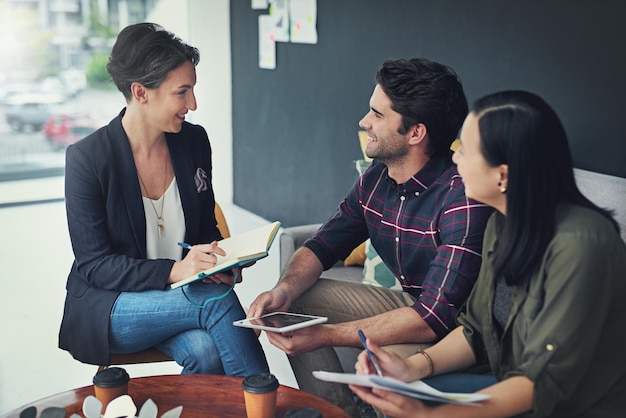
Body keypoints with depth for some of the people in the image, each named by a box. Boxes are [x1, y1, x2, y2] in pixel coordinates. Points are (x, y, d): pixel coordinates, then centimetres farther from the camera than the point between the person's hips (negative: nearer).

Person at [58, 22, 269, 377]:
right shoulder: (87, 158, -14)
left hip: (181, 293, 4)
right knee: (216, 299, -29)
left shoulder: (194, 141, 0)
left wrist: (220, 264, -12)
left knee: (206, 351, -30)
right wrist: (173, 271, -29)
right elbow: (93, 265, -15)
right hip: (108, 306, -4)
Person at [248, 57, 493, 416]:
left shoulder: (463, 197, -29)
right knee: (298, 300, -1)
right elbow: (323, 246, 5)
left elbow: (434, 319, -32)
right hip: (409, 302, 8)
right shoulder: (376, 178, -4)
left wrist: (324, 335, -32)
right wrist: (285, 289, -17)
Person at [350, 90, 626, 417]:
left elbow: (545, 379, -24)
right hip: (516, 391, 7)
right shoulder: (503, 223, -2)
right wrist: (414, 367, -14)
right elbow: (476, 329, 5)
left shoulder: (579, 243, -26)